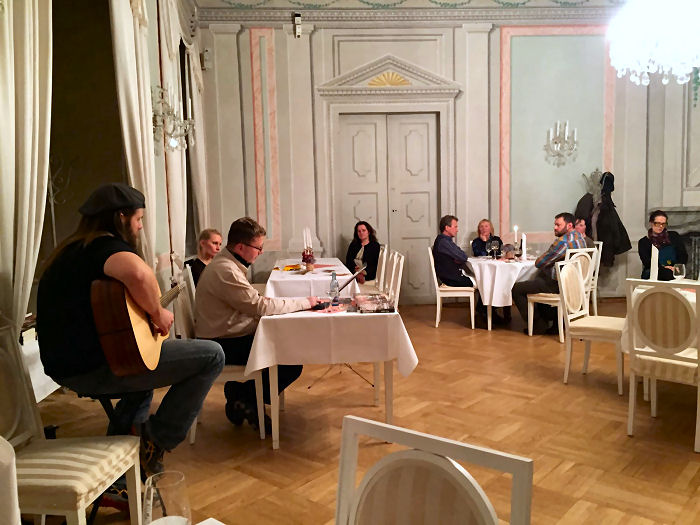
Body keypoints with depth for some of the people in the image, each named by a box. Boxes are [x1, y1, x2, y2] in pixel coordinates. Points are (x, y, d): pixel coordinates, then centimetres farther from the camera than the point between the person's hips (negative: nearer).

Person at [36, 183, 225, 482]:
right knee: (211, 356, -9)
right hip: (95, 367, -11)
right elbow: (139, 273, -38)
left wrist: (150, 309, 29)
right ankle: (156, 441, -2)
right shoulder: (105, 245, -13)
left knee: (143, 375, 38)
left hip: (65, 367, 11)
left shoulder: (71, 249, 18)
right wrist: (158, 313, -20)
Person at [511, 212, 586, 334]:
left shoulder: (563, 241, -23)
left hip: (557, 285, -10)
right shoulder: (580, 237, 9)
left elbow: (539, 263, -18)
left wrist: (538, 260, 4)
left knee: (516, 289, -3)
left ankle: (539, 325, 5)